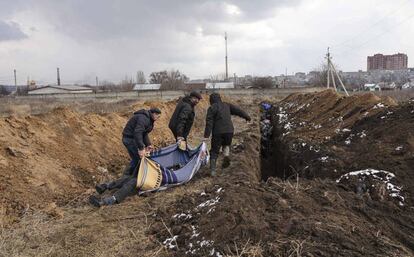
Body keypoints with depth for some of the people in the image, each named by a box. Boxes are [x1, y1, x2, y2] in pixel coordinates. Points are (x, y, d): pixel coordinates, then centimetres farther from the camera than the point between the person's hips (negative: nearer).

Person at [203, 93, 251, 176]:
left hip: (217, 132, -3)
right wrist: (247, 116, 22)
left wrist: (206, 135, -10)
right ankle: (226, 154, 0)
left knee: (214, 151, 7)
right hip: (229, 131, 3)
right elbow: (238, 110, 10)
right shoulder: (227, 105, 12)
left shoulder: (212, 108, -1)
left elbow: (209, 122, -8)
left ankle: (212, 170, 3)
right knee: (226, 144, 31)